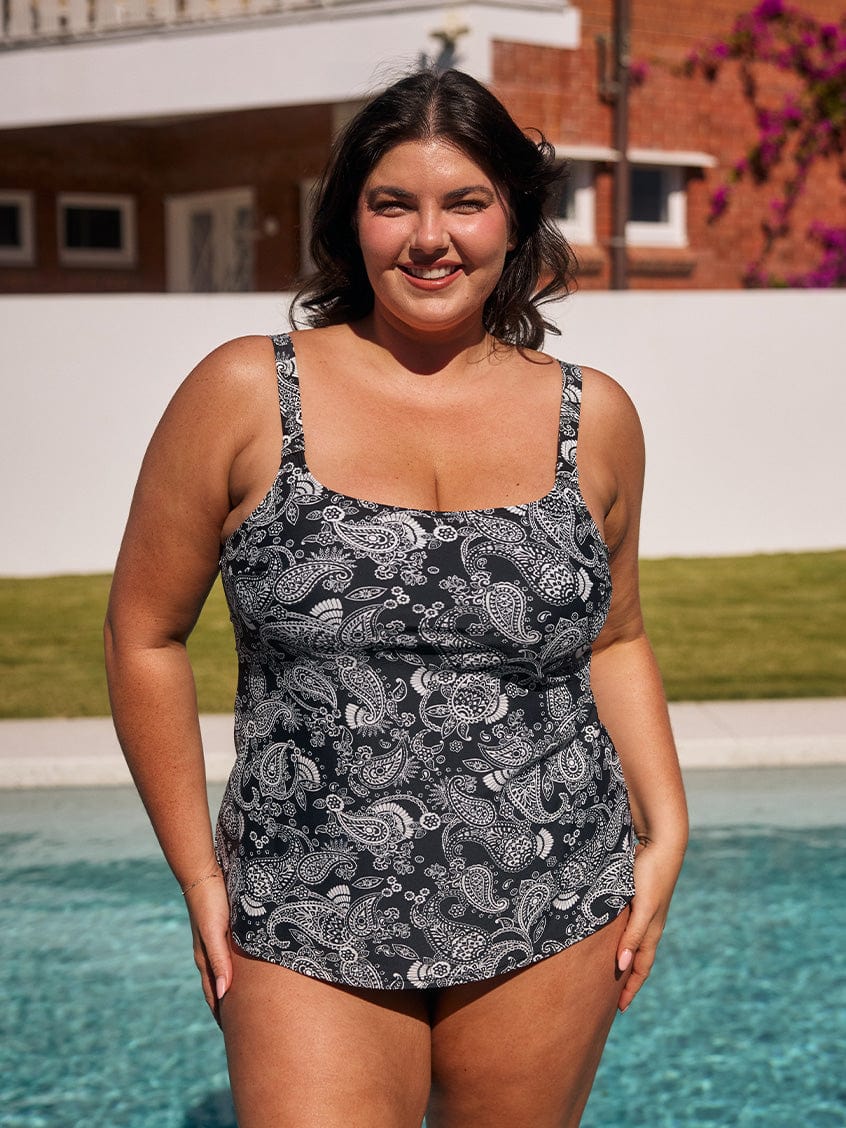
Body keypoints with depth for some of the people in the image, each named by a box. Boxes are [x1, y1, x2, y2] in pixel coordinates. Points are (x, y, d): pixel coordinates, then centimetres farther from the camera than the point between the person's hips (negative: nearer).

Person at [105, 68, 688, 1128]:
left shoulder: (593, 417, 5)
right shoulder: (244, 395, -4)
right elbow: (145, 634, 3)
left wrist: (665, 829, 7)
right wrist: (200, 874, 2)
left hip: (551, 923, 3)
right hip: (306, 928, -2)